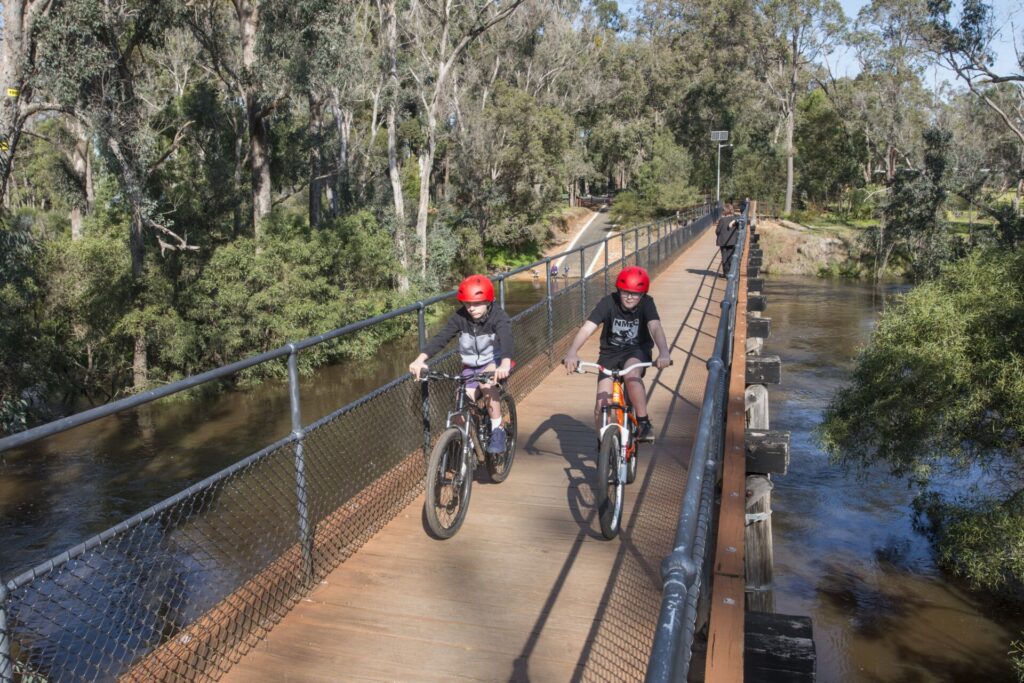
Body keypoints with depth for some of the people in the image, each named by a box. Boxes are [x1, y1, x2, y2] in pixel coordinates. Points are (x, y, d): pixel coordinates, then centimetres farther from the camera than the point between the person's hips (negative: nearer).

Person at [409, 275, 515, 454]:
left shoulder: (498, 317, -23)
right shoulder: (460, 317, -15)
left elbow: (506, 339, -41)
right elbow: (441, 337, -26)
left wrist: (505, 364, -61)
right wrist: (420, 359, -42)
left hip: (496, 362, -4)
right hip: (471, 366, 4)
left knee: (487, 383, -34)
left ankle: (497, 430, -18)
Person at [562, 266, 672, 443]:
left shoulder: (646, 304, -17)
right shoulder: (609, 303, -19)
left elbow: (655, 328, -33)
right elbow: (587, 328, -29)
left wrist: (664, 352, -53)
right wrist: (571, 353, -46)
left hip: (637, 351, -1)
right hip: (610, 353, 1)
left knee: (631, 374, -37)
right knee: (601, 405, -9)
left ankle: (644, 423, -19)